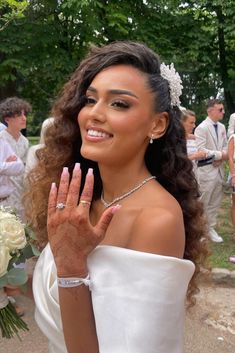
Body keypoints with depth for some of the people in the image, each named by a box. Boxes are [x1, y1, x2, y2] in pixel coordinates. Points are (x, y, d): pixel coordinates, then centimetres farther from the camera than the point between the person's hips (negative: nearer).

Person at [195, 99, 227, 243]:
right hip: (207, 170, -7)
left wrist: (221, 158, -7)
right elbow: (201, 151, -19)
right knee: (203, 202, 2)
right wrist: (220, 154, -15)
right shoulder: (202, 128, -12)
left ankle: (211, 228, 25)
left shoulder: (222, 127, 9)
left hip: (219, 169, 7)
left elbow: (225, 146, 13)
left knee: (215, 202, 13)